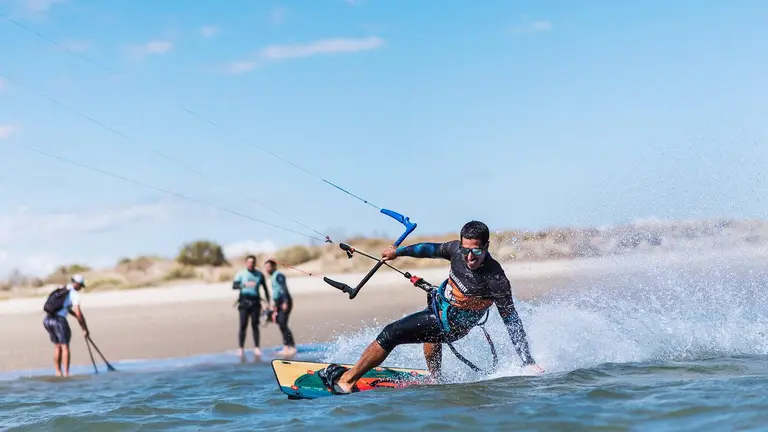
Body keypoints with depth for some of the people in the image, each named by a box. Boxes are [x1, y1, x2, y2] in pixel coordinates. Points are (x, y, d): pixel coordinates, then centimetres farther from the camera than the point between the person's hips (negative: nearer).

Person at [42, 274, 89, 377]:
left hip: (47, 319, 7)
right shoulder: (74, 293, -3)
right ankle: (66, 373, -1)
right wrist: (85, 329, -1)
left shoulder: (60, 288, 19)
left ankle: (58, 372, 20)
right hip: (59, 320, -7)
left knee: (57, 346, 17)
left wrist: (76, 316, 32)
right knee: (65, 347, 2)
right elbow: (78, 313, -9)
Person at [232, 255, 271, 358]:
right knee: (243, 325, -5)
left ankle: (256, 348, 1)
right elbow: (234, 286, -9)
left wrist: (269, 302, 11)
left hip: (255, 302, 2)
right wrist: (245, 284, -24)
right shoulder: (241, 273, 3)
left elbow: (265, 288, 17)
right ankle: (241, 348, -2)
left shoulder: (259, 275, 11)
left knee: (255, 325, -1)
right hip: (244, 302, -2)